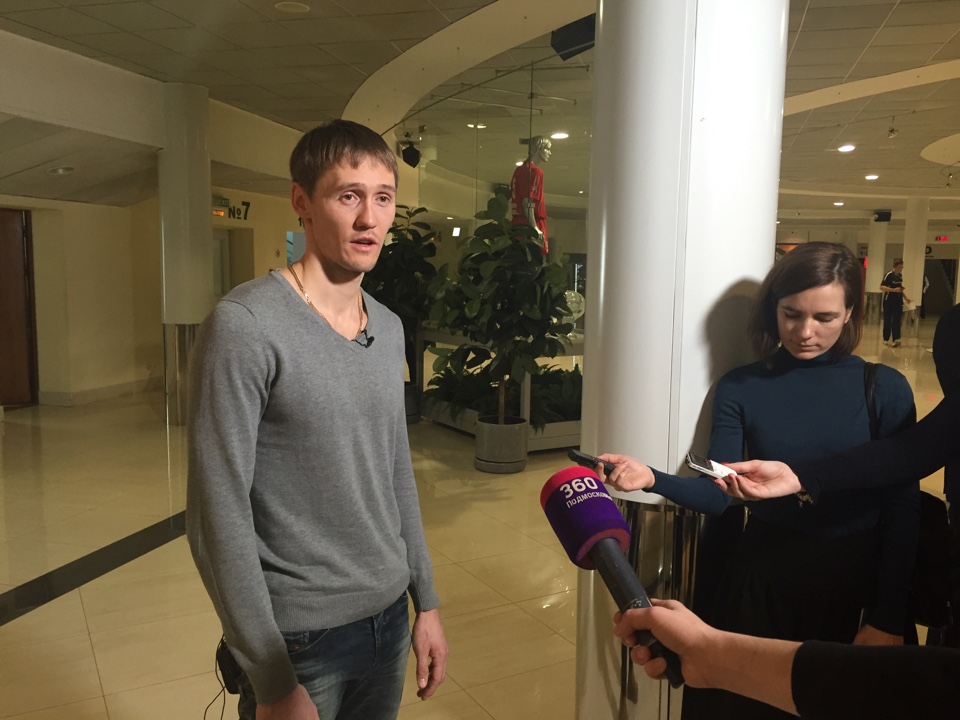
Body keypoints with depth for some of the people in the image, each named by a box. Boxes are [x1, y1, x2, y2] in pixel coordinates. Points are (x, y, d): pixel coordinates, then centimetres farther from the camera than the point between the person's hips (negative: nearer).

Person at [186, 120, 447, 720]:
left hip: (390, 619, 6)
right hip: (299, 638, -6)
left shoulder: (389, 328, 4)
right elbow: (219, 516, -18)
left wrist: (427, 602, 11)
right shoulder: (245, 326, -17)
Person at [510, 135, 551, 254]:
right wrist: (535, 228, -21)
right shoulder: (535, 171, -9)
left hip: (518, 223, 9)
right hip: (530, 225, -9)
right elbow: (528, 202, -18)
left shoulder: (519, 169, 18)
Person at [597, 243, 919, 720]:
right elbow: (717, 495, -9)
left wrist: (889, 620, -9)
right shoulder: (740, 389, -5)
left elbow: (903, 509, -7)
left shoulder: (884, 389, -7)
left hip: (855, 590, 0)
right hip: (761, 586, 1)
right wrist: (652, 479, -28)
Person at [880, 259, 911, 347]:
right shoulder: (889, 275, -10)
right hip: (888, 302, -5)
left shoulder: (900, 275, 11)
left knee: (896, 321, -3)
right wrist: (893, 290, -23)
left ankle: (895, 340, -8)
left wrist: (905, 297, 16)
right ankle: (886, 339, 15)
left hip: (898, 302, 5)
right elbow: (881, 287, -16)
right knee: (887, 321, 3)